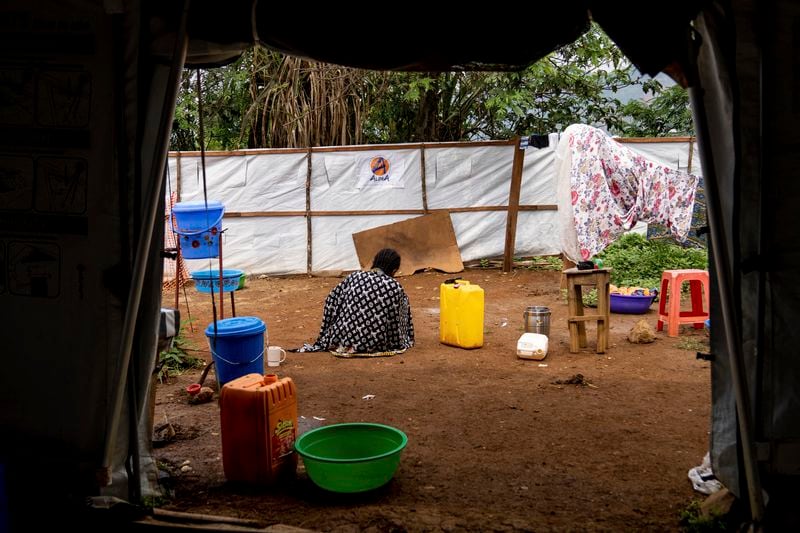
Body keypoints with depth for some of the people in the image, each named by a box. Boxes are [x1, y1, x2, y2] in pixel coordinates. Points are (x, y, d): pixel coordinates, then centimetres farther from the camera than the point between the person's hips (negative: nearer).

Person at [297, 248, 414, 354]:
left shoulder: (354, 277, 4)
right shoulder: (395, 287, -5)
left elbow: (331, 302, 9)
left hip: (343, 341, 3)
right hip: (374, 344, -3)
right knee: (403, 300, 13)